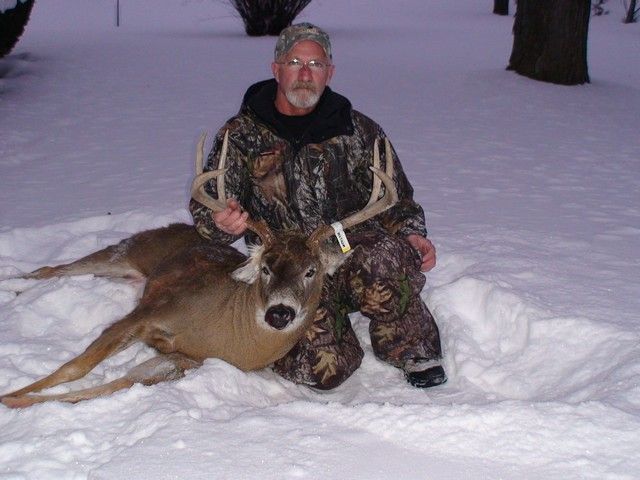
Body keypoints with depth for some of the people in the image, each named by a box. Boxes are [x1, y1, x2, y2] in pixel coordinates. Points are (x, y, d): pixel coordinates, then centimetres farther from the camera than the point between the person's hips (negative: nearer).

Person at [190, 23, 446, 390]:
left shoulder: (360, 131, 9)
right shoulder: (241, 135, 6)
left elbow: (395, 198, 17)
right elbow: (205, 208, 4)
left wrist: (412, 234, -5)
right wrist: (223, 223, -21)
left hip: (357, 250, 1)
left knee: (379, 262, -37)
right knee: (323, 367, -26)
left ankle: (416, 354, -9)